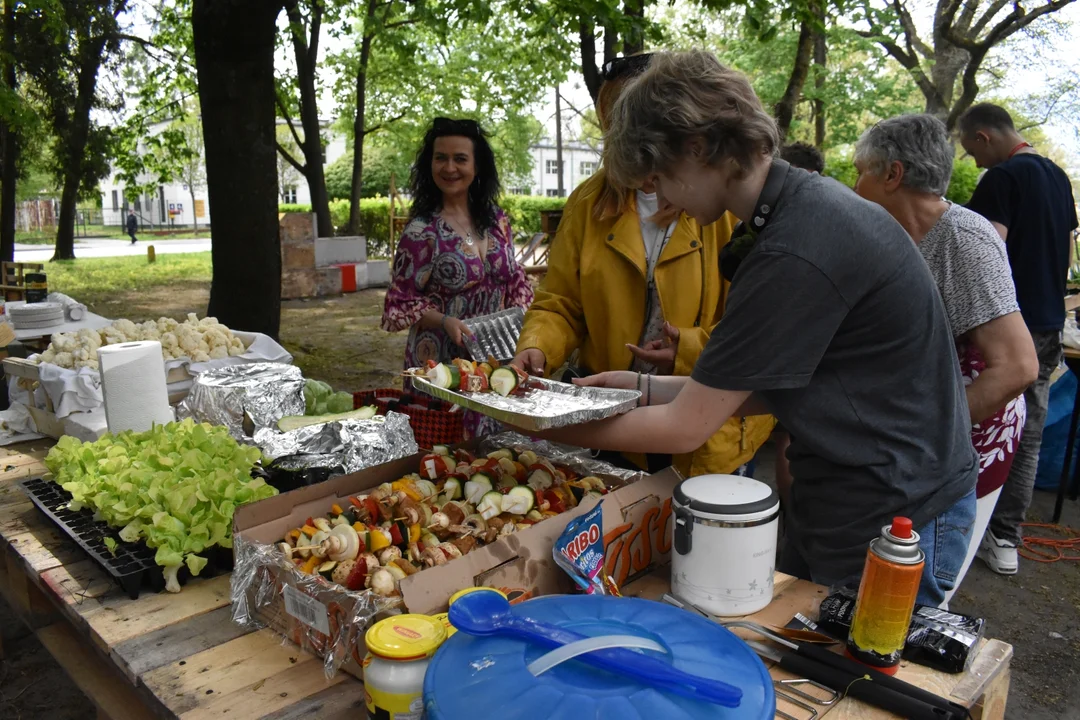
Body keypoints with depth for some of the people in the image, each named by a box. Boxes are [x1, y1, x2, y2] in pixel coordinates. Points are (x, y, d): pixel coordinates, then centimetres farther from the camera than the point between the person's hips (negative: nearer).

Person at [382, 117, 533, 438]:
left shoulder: (496, 220, 5)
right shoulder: (421, 231, -10)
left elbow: (514, 279, 15)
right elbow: (401, 303, -7)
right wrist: (445, 321, -22)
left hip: (495, 358, 5)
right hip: (441, 361, -4)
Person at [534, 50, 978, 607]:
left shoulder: (795, 256, -28)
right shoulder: (807, 203, 3)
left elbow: (684, 429, -21)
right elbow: (762, 389, 7)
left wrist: (548, 426, -10)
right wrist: (647, 388, 3)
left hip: (893, 521, -9)